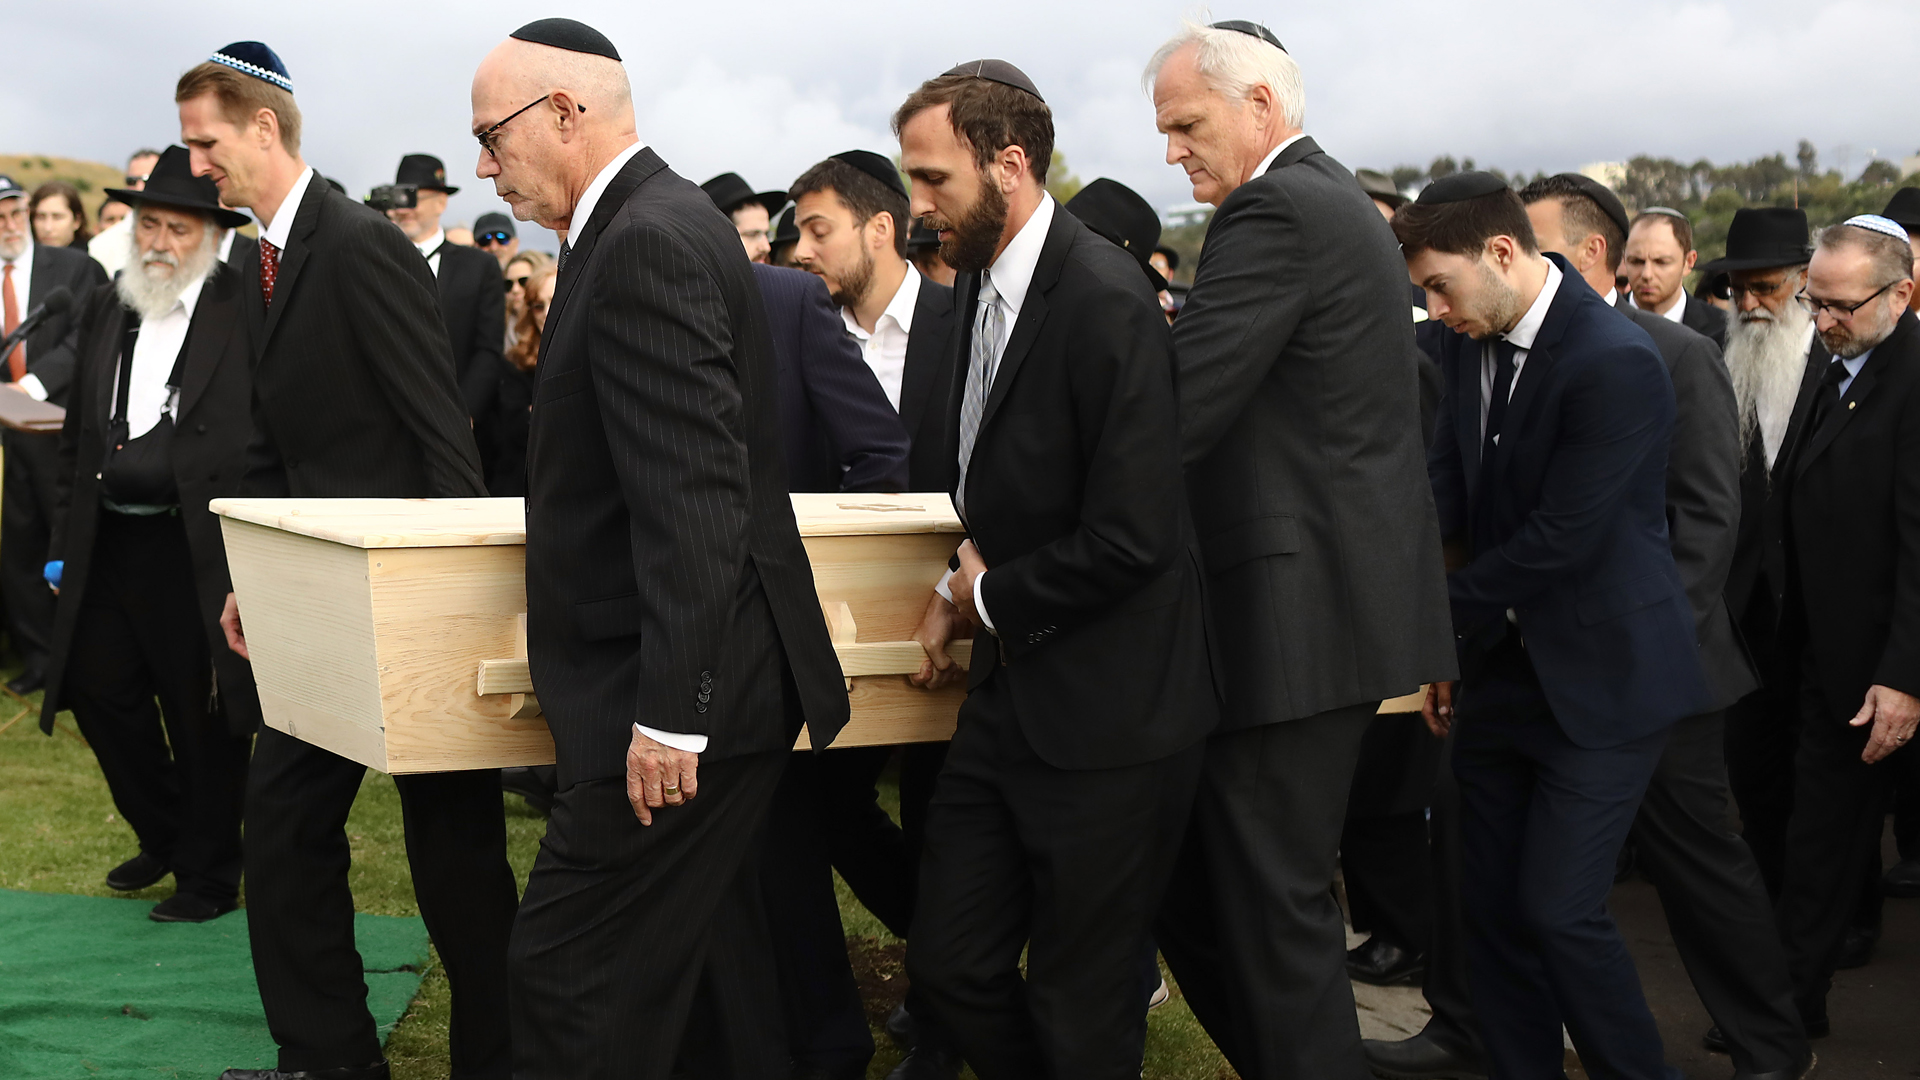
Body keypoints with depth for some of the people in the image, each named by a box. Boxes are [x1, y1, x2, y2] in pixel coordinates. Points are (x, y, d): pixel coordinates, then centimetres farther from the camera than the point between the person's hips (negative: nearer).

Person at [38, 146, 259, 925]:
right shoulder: (105, 309, 12)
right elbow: (79, 434, 17)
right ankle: (162, 835, 37)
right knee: (99, 691, 14)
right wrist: (63, 540, 14)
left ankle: (208, 876, 21)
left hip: (199, 550, -6)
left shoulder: (246, 310, -8)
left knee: (204, 716, 4)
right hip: (108, 541, 7)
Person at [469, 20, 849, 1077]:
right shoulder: (662, 221, 14)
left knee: (569, 973, -5)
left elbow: (695, 499, -24)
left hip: (683, 689, -11)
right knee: (702, 957, 18)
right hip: (689, 684, 11)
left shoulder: (647, 245, -18)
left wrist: (669, 713, -23)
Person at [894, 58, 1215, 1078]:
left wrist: (993, 597, -9)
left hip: (1103, 717, -8)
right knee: (946, 968, 12)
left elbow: (1130, 537, -24)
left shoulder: (1106, 302, -20)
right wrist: (960, 588, 6)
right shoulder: (982, 283, 8)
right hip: (1012, 690, 8)